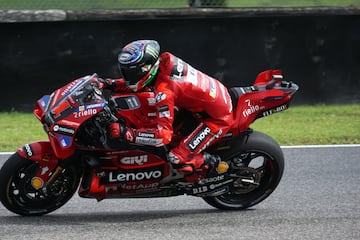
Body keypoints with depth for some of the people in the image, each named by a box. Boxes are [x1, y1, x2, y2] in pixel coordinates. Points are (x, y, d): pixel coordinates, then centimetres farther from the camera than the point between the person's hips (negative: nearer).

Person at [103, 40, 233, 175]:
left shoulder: (163, 91, -30)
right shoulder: (164, 59, -6)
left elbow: (164, 136, -32)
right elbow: (142, 85, 15)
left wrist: (126, 133, -35)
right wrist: (114, 84, 2)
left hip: (219, 118, -9)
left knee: (177, 160, -15)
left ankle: (215, 164, 5)